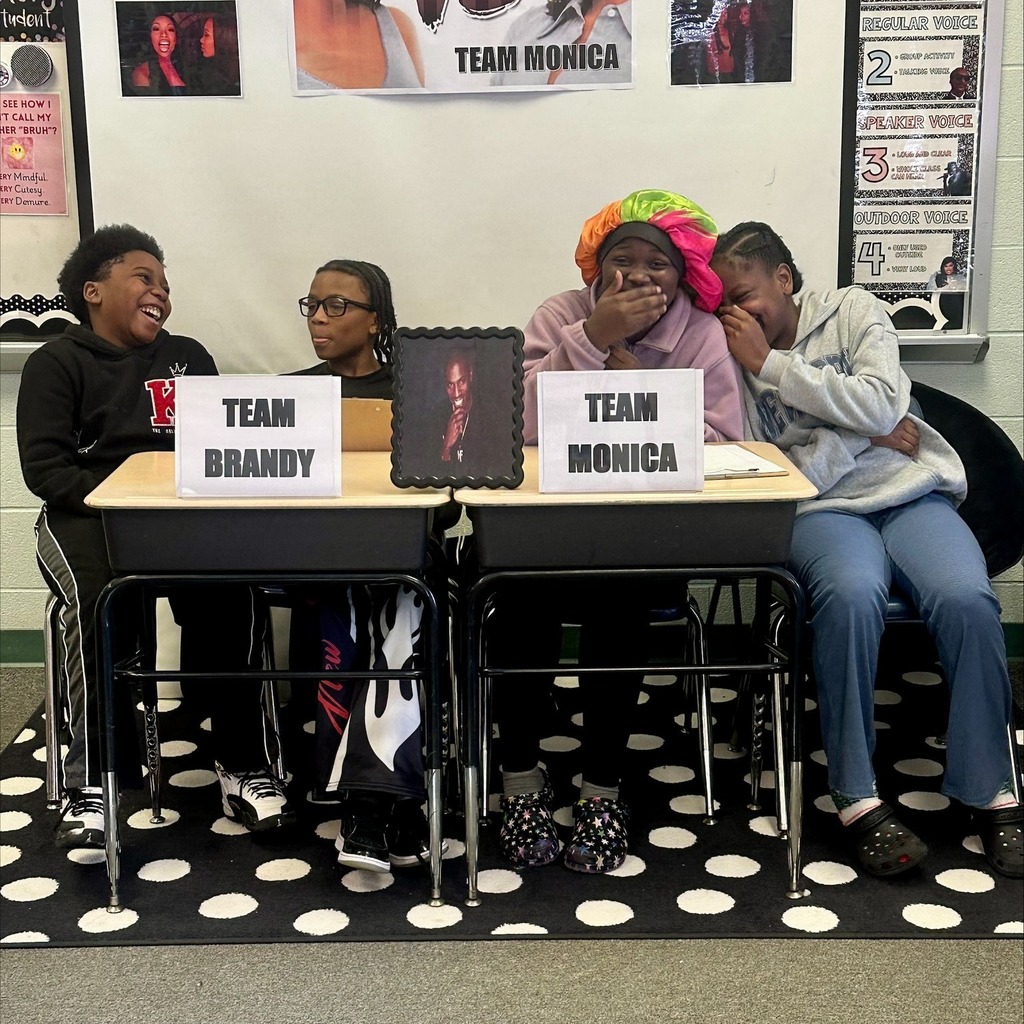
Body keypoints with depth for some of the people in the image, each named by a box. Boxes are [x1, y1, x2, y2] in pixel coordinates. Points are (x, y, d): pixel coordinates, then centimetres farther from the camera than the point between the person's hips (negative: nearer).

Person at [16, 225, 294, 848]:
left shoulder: (189, 358, 22)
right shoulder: (57, 364, 9)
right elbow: (45, 468, -3)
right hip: (88, 516, -2)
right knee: (98, 595, -36)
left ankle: (244, 766, -22)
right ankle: (89, 781, -27)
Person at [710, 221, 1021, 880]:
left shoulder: (854, 311, 8)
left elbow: (883, 404, -9)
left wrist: (770, 364, -8)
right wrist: (862, 434, -7)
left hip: (912, 492, 2)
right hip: (822, 509, -1)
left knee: (966, 598, -29)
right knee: (852, 593, -36)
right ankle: (858, 800, -27)